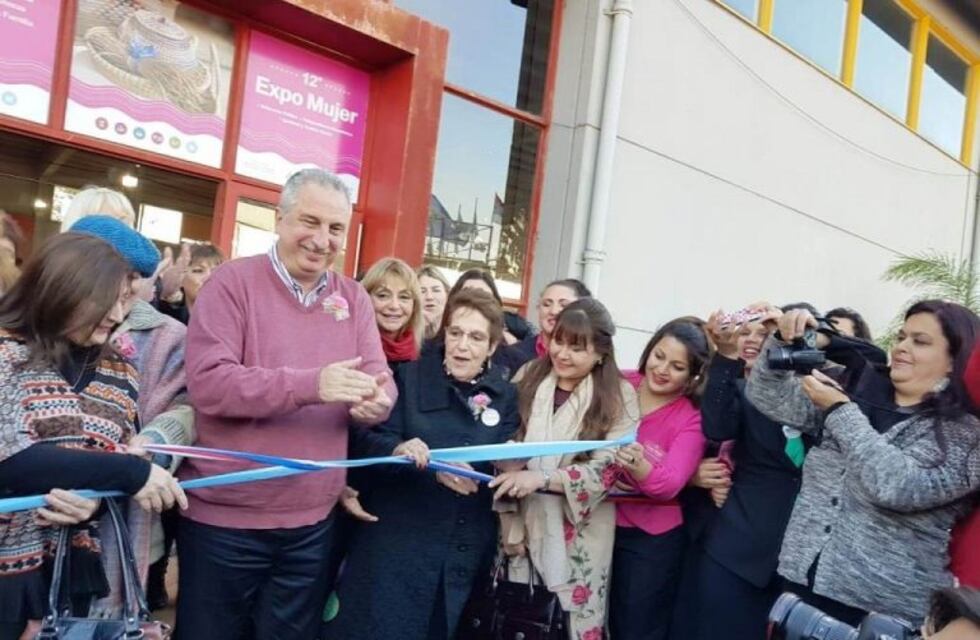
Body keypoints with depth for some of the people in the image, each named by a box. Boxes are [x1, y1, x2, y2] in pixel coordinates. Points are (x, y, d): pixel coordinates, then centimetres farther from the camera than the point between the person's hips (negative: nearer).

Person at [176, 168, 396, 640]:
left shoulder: (354, 299, 5)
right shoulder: (233, 281, -9)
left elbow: (381, 383, 1)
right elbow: (207, 383, -20)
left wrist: (375, 402, -24)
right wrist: (310, 385, -30)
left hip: (311, 525, 4)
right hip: (222, 520, -4)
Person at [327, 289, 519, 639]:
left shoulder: (505, 395, 6)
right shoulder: (409, 377, 0)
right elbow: (368, 443, -7)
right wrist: (399, 450, -29)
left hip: (466, 551, 2)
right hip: (397, 542, -2)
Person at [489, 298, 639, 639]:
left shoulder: (618, 396, -7)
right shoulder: (527, 377, 2)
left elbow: (609, 470, -13)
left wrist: (543, 477, -25)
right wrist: (510, 524, -1)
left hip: (579, 535, -2)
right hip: (524, 523, 3)